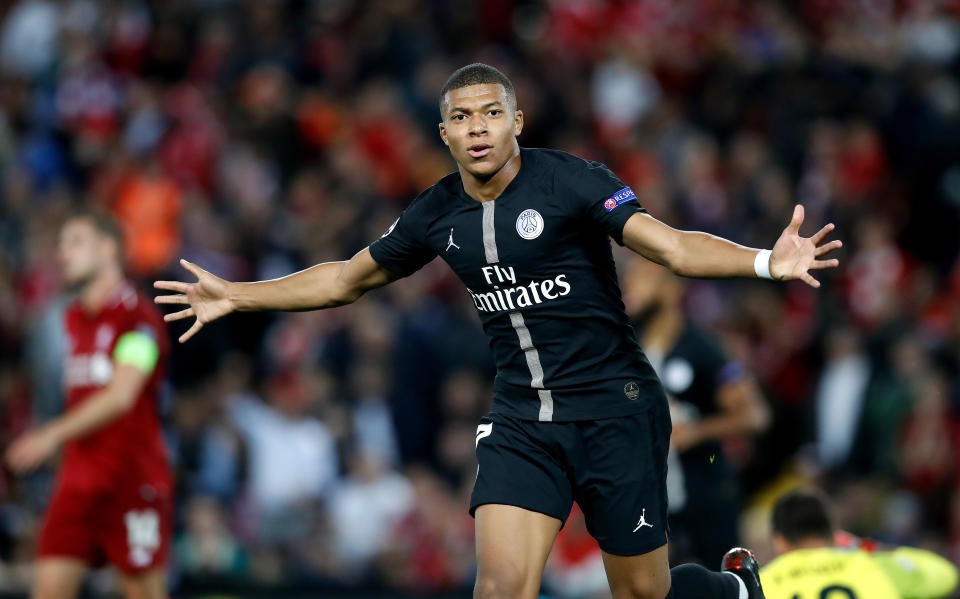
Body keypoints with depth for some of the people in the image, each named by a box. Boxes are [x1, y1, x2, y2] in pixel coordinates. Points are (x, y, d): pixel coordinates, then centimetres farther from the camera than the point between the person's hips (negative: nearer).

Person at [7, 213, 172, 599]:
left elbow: (120, 396, -21)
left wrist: (53, 436, -28)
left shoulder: (138, 316, -10)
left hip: (132, 479, -7)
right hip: (78, 477, 7)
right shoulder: (74, 318, 15)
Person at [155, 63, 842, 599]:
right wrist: (237, 296, 19)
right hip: (521, 421, 4)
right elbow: (345, 279, 19)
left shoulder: (571, 180, -12)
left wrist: (767, 261, -37)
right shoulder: (437, 216, 3)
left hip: (613, 407, -3)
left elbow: (670, 245, -21)